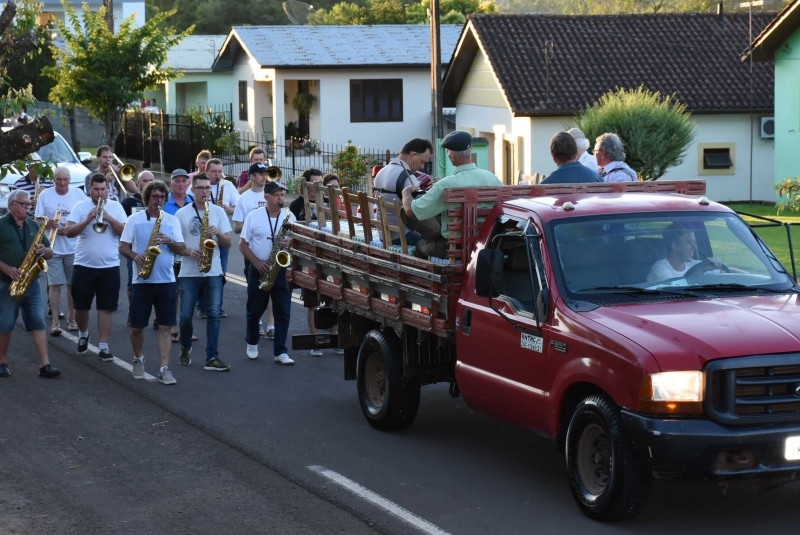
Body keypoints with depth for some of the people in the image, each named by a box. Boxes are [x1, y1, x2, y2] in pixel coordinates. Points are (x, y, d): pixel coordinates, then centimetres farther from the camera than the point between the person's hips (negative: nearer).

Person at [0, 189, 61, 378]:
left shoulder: (33, 226, 12)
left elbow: (50, 253, 14)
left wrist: (44, 251, -8)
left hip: (32, 283, 4)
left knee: (38, 323, -2)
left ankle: (45, 365, -6)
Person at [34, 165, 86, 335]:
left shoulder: (78, 194, 2)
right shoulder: (45, 195, 2)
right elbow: (37, 219, 3)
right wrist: (47, 223, -19)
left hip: (73, 247, 1)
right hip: (53, 248, -1)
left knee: (73, 284, 6)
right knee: (55, 284, -4)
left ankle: (71, 319, 18)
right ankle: (55, 322, -3)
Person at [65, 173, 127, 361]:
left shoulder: (116, 207, 4)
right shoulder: (80, 206, 0)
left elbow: (125, 232, -6)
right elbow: (68, 232, -9)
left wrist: (109, 218, -18)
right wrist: (88, 220, -21)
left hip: (109, 266, 0)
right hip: (83, 265, 0)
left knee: (106, 308, 0)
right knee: (81, 306, 8)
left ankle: (104, 347, 3)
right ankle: (83, 335, 35)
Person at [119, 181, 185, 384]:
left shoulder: (172, 220, 7)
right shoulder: (134, 219, 3)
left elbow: (181, 249, 5)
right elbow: (122, 247, 2)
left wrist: (169, 241, -14)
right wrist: (135, 256, -16)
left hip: (166, 281, 1)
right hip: (142, 281, -1)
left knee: (165, 327, -2)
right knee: (137, 326, 5)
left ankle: (164, 369, -2)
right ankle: (138, 359, 30)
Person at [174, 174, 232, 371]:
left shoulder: (218, 211, 5)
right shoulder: (182, 214, 1)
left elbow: (228, 243, 5)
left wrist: (217, 233, -15)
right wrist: (189, 252, -15)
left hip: (213, 272, 1)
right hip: (189, 272, -1)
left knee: (213, 314, -6)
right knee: (186, 315, 2)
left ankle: (212, 358, -4)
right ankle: (185, 348, 29)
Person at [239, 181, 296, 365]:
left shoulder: (289, 216, 4)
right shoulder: (253, 216, -2)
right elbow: (243, 244, -1)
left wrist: (290, 243, -17)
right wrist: (257, 262, -13)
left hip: (282, 268, 1)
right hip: (258, 269, -1)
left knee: (283, 311, -5)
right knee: (255, 309, 11)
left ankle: (280, 352, -3)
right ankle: (252, 343, 33)